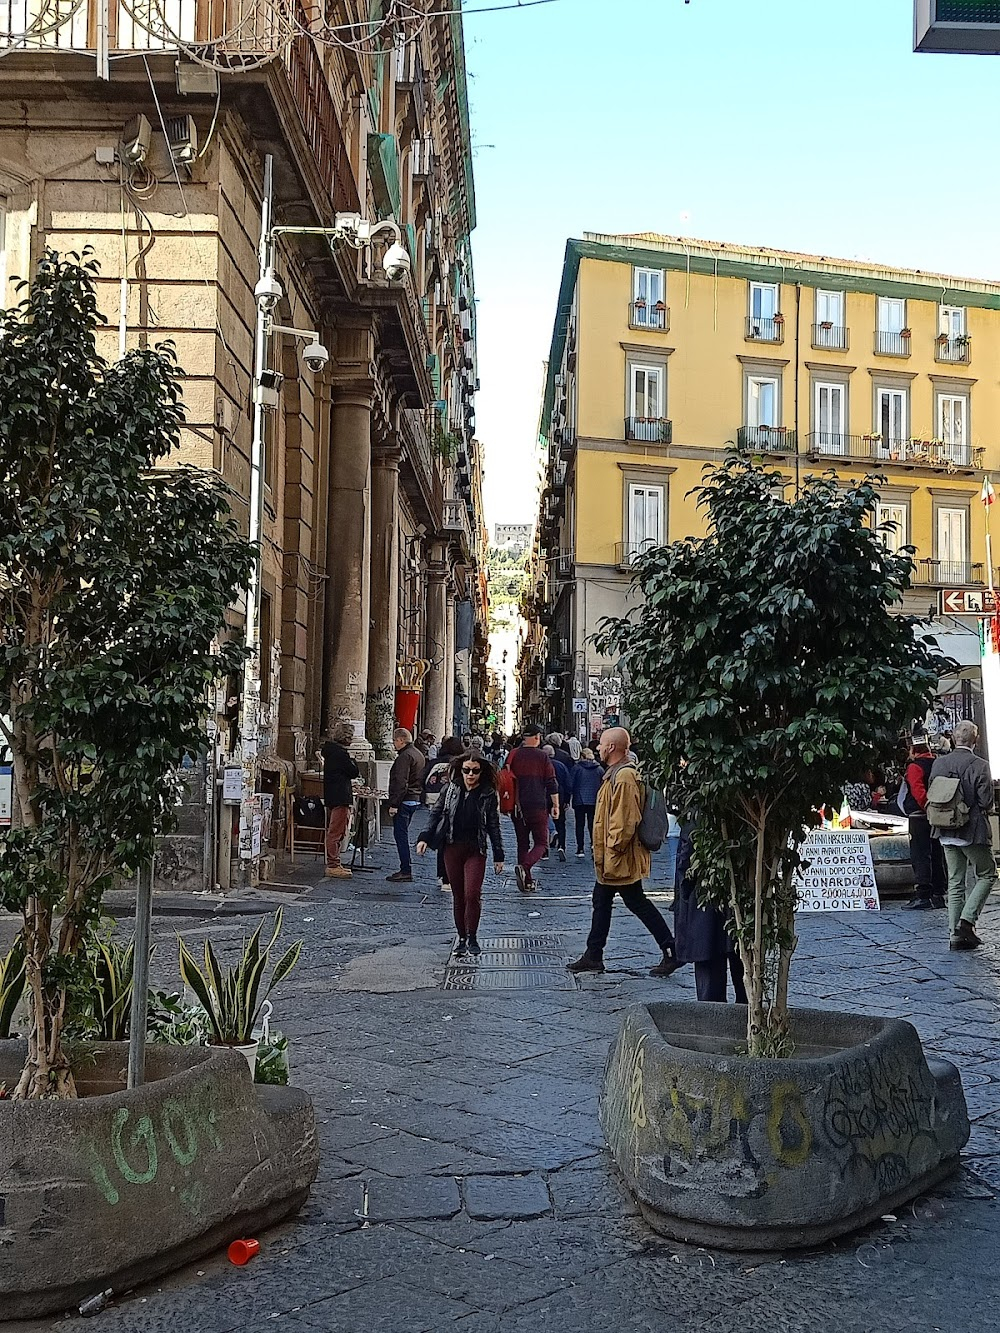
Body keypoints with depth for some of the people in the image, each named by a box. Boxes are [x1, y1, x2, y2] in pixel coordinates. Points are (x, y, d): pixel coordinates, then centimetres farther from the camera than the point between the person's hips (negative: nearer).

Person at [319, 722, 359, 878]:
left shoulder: (329, 749, 12)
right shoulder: (340, 753, -18)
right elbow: (354, 772, -12)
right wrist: (352, 759, 2)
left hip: (330, 795, 10)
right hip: (340, 796, -10)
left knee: (333, 831, 16)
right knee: (337, 832, -7)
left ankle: (334, 863, 24)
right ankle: (333, 866, -6)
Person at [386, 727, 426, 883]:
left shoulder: (405, 756, -16)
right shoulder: (418, 754, 18)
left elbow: (400, 783, -22)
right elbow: (421, 779, 23)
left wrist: (394, 804, -21)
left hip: (404, 800, -10)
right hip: (415, 799, 10)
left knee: (400, 835, -7)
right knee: (402, 835, 16)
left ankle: (406, 871, -7)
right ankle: (406, 868, 18)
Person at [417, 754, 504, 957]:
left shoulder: (488, 795, -1)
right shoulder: (450, 789, 4)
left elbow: (494, 826, 2)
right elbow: (436, 814, 8)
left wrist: (498, 856, 1)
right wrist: (424, 838, -4)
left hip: (476, 850, -2)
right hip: (452, 848, 2)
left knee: (472, 894, -13)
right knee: (458, 895, 8)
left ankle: (472, 937, 2)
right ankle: (461, 938, 19)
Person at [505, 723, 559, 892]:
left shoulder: (513, 755, 4)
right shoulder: (542, 757, -4)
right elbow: (552, 783, -5)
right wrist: (556, 805, 4)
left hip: (518, 807, 4)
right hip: (538, 807, -3)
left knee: (522, 843, 13)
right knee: (541, 843, 4)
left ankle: (527, 881, 11)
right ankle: (524, 867, -21)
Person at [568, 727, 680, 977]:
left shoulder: (624, 776, -21)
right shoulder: (615, 774, 12)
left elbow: (626, 819, -26)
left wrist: (613, 848, -20)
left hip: (621, 858, -11)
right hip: (610, 859, 11)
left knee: (637, 902, -2)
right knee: (601, 900, 14)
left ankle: (671, 953, 5)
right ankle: (593, 956, 23)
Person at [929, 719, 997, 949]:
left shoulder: (938, 763, 1)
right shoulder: (979, 765, -14)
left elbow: (931, 796, 4)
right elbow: (986, 802, -15)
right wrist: (987, 809, 6)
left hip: (946, 832, 5)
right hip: (973, 831, -5)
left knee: (955, 882, 11)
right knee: (987, 875, 12)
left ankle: (956, 934, 11)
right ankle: (967, 920, -4)